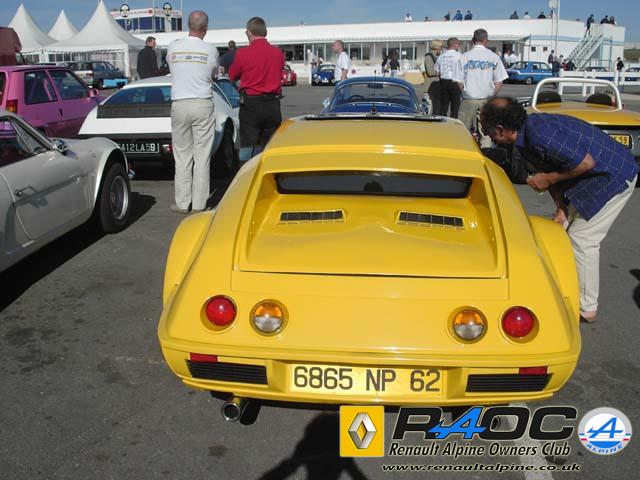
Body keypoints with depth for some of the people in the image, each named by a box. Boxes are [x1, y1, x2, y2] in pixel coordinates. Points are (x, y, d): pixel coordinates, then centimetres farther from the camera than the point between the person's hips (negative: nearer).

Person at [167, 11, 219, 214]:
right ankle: (199, 204, 6)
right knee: (202, 157, 3)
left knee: (182, 156, 7)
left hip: (179, 105, 2)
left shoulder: (173, 47, 2)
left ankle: (182, 203, 9)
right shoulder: (211, 50, -2)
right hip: (203, 105, -1)